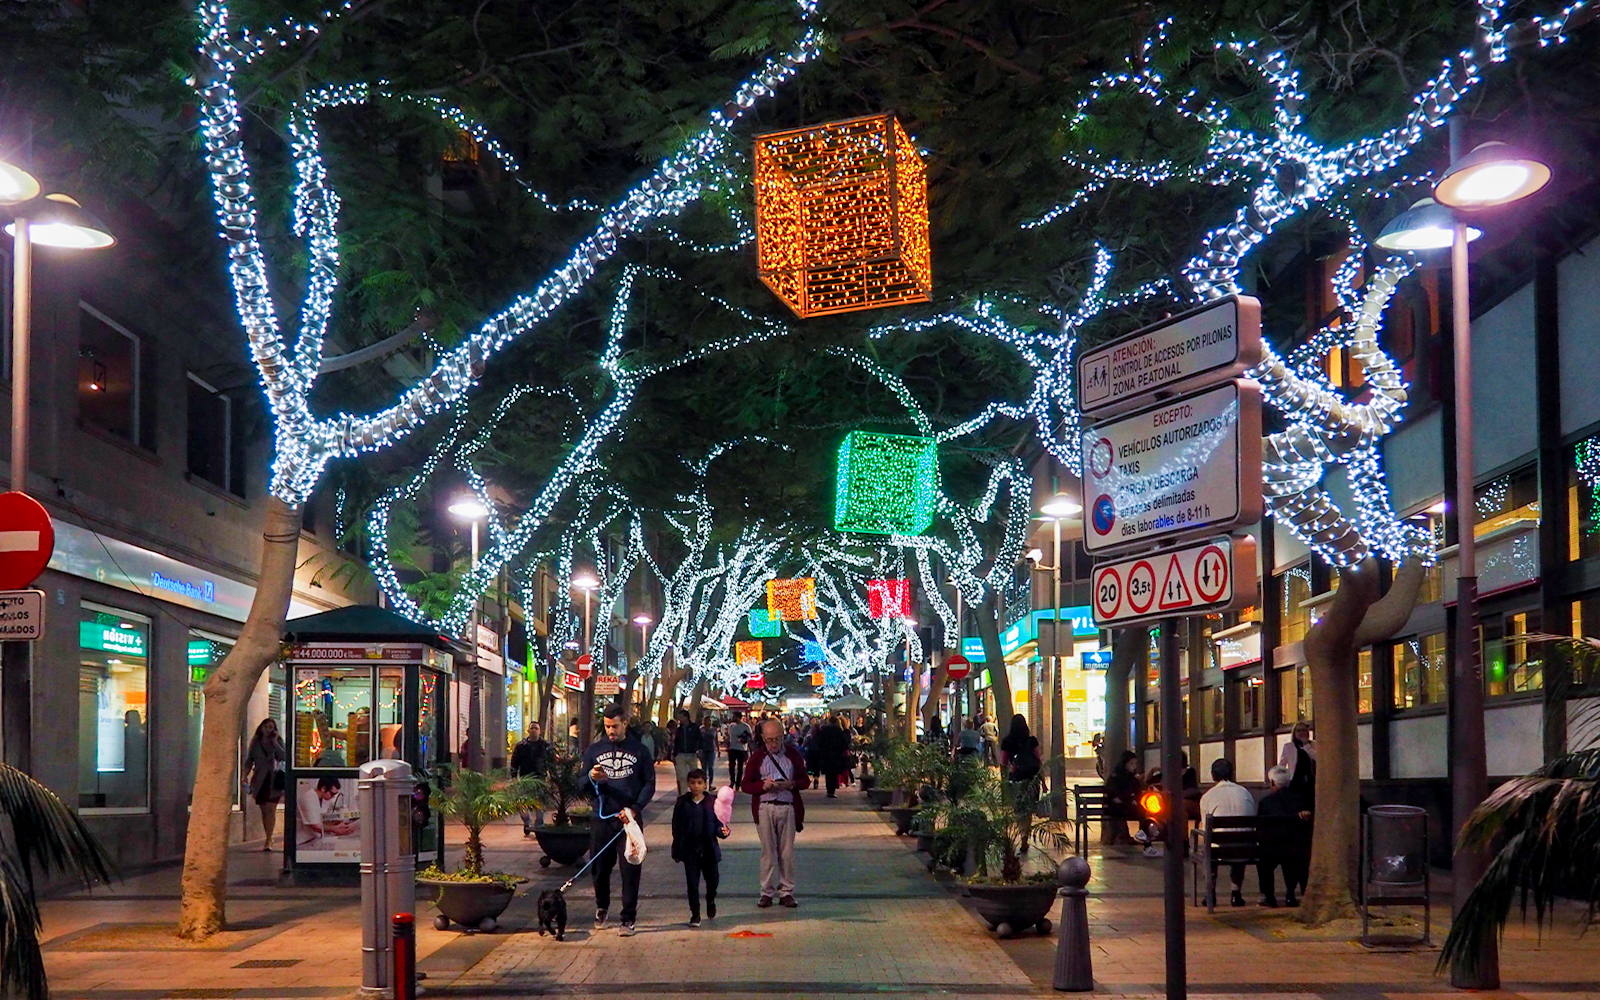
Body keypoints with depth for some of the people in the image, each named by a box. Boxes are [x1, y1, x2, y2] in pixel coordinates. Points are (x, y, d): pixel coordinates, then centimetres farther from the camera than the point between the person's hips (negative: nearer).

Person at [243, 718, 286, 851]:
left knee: (271, 809, -12)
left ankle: (268, 840, -15)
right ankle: (269, 838, 16)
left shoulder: (278, 741, 6)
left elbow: (284, 757, -8)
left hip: (273, 779, -3)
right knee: (264, 811, 6)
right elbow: (249, 760, 12)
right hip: (260, 780, 3)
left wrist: (275, 743, -11)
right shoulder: (255, 742, 11)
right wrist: (246, 775, -2)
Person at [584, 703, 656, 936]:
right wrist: (592, 778, -13)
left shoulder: (639, 750, 5)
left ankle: (628, 918, 3)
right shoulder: (594, 750, 9)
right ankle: (601, 908, 30)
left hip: (629, 819, -2)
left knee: (630, 870, -4)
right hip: (601, 819, 2)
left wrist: (635, 808, -11)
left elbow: (649, 784, 4)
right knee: (600, 868, 7)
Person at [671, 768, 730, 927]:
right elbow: (676, 828, 3)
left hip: (709, 848, 0)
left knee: (712, 879, 10)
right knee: (692, 882, 1)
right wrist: (677, 850, 2)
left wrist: (723, 831, -20)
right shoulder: (682, 803, -1)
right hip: (690, 849, 0)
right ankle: (695, 914, 11)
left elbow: (718, 824, 3)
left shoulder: (712, 803, -3)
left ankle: (710, 901, 40)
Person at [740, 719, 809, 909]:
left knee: (787, 852, 2)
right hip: (765, 808, -1)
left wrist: (791, 784, -12)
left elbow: (805, 781, 9)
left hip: (788, 807, 1)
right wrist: (763, 785, -15)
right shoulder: (757, 756, 4)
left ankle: (786, 892, 9)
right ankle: (767, 892, 7)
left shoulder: (793, 754, 7)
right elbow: (745, 786, 3)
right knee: (768, 852, 1)